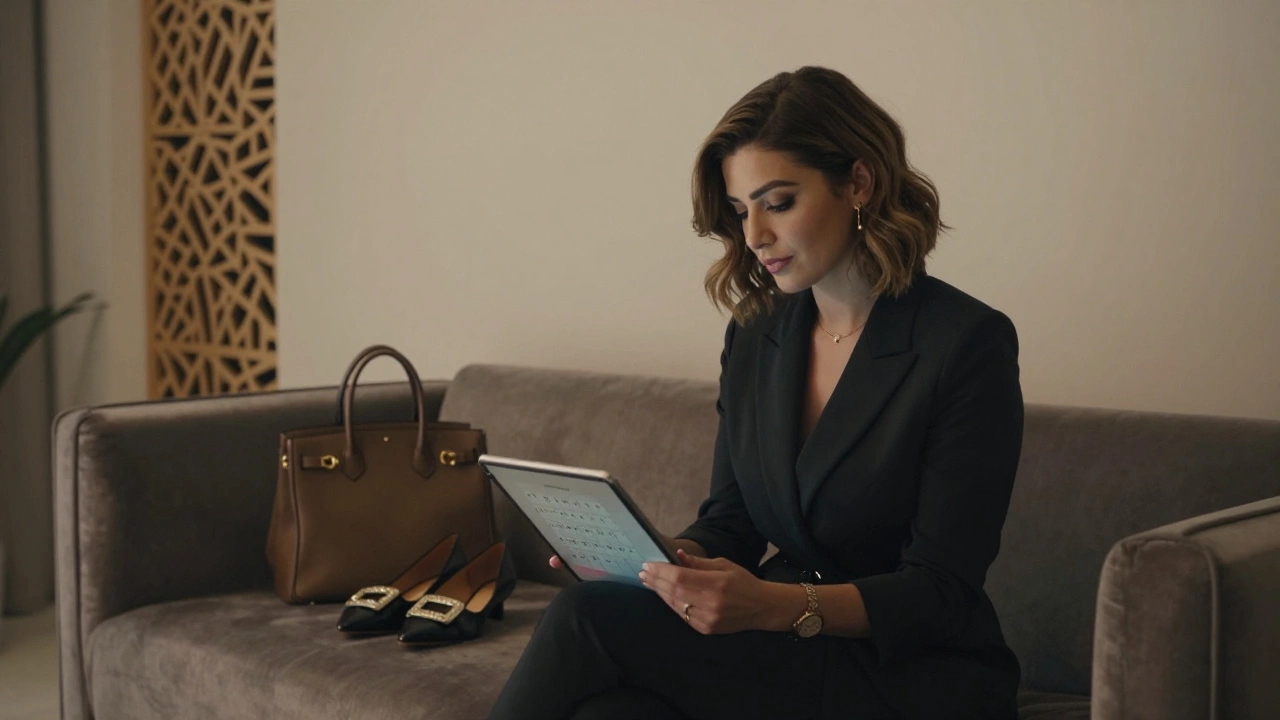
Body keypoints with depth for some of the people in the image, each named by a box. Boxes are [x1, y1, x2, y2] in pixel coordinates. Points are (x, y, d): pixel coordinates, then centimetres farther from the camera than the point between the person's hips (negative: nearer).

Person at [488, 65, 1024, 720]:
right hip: (779, 652, 5)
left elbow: (940, 593, -13)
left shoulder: (967, 345, -11)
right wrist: (671, 558, -10)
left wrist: (777, 605, -28)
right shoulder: (755, 335, 9)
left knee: (591, 618, -24)